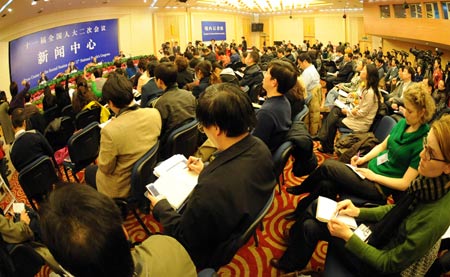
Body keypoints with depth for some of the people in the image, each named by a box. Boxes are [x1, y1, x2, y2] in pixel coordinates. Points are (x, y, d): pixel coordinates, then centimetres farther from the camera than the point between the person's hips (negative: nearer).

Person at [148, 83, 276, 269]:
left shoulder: (212, 188, -44)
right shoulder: (259, 147, -20)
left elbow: (183, 239, -25)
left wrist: (160, 207, -9)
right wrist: (206, 171, 11)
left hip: (209, 252, -7)